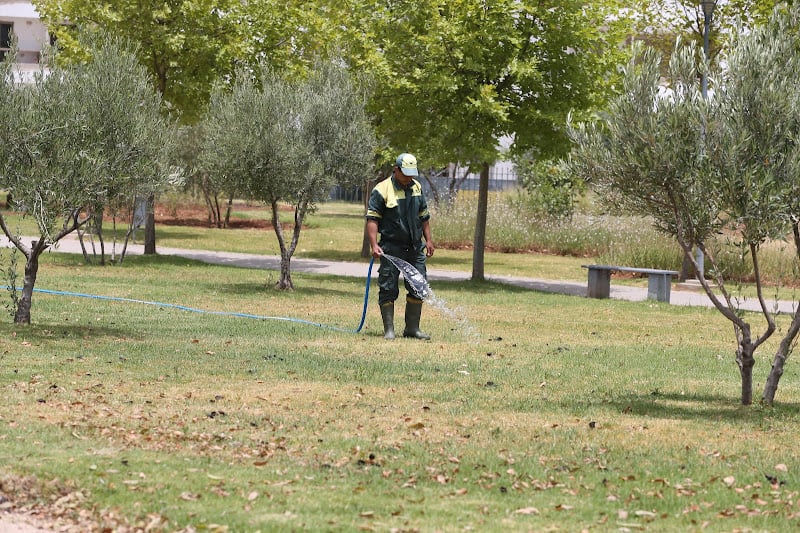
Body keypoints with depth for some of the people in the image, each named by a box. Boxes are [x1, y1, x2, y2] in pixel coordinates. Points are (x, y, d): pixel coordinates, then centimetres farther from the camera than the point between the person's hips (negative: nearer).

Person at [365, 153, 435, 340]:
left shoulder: (416, 188, 11)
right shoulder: (382, 190, -9)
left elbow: (424, 216, 21)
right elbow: (372, 219, -12)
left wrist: (428, 240, 17)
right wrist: (374, 245, -21)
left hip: (415, 248, 6)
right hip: (392, 249, -6)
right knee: (388, 289, -3)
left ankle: (412, 328, 14)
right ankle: (389, 330, 3)